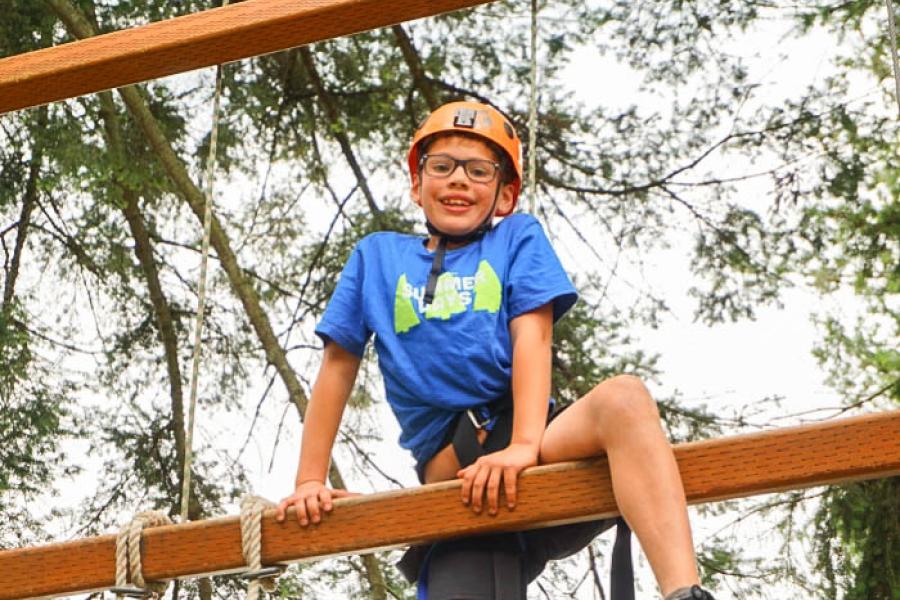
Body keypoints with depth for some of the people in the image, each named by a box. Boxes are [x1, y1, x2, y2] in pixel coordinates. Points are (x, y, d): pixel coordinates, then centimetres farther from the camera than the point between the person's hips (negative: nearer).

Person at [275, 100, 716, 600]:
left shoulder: (518, 238, 17)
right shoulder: (378, 255, 22)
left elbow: (532, 337, 1)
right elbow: (338, 367, 20)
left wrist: (524, 444, -16)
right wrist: (309, 482, 12)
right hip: (451, 471, 2)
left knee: (623, 397, -35)